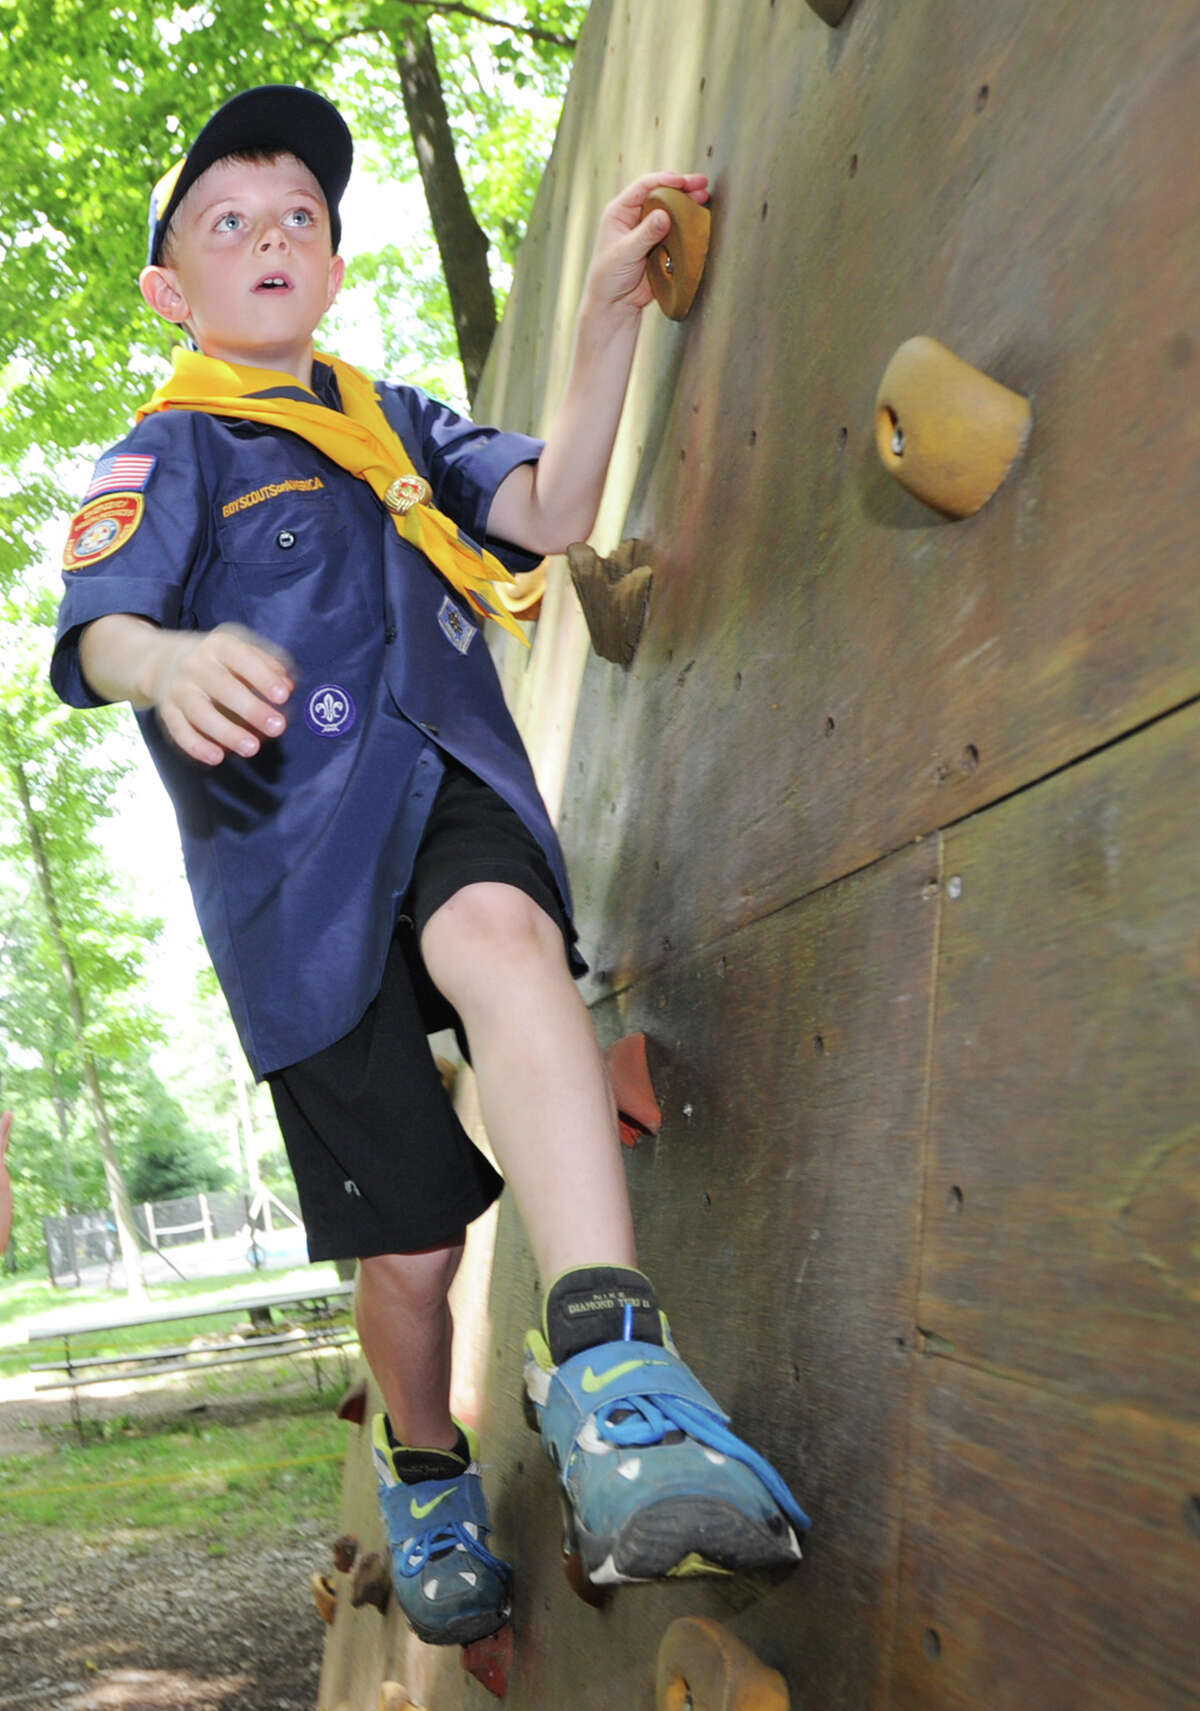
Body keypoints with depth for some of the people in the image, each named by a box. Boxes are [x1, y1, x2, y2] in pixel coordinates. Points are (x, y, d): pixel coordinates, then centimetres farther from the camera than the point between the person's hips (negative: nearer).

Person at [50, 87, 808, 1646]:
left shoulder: (401, 426, 21)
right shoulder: (167, 456, 7)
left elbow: (553, 511, 5)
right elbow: (94, 632, -13)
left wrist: (610, 309, -7)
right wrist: (168, 660, -38)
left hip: (448, 791, 3)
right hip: (297, 861, -2)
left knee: (500, 937, -37)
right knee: (408, 1238, 0)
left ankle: (609, 1373, -46)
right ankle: (427, 1476, 31)